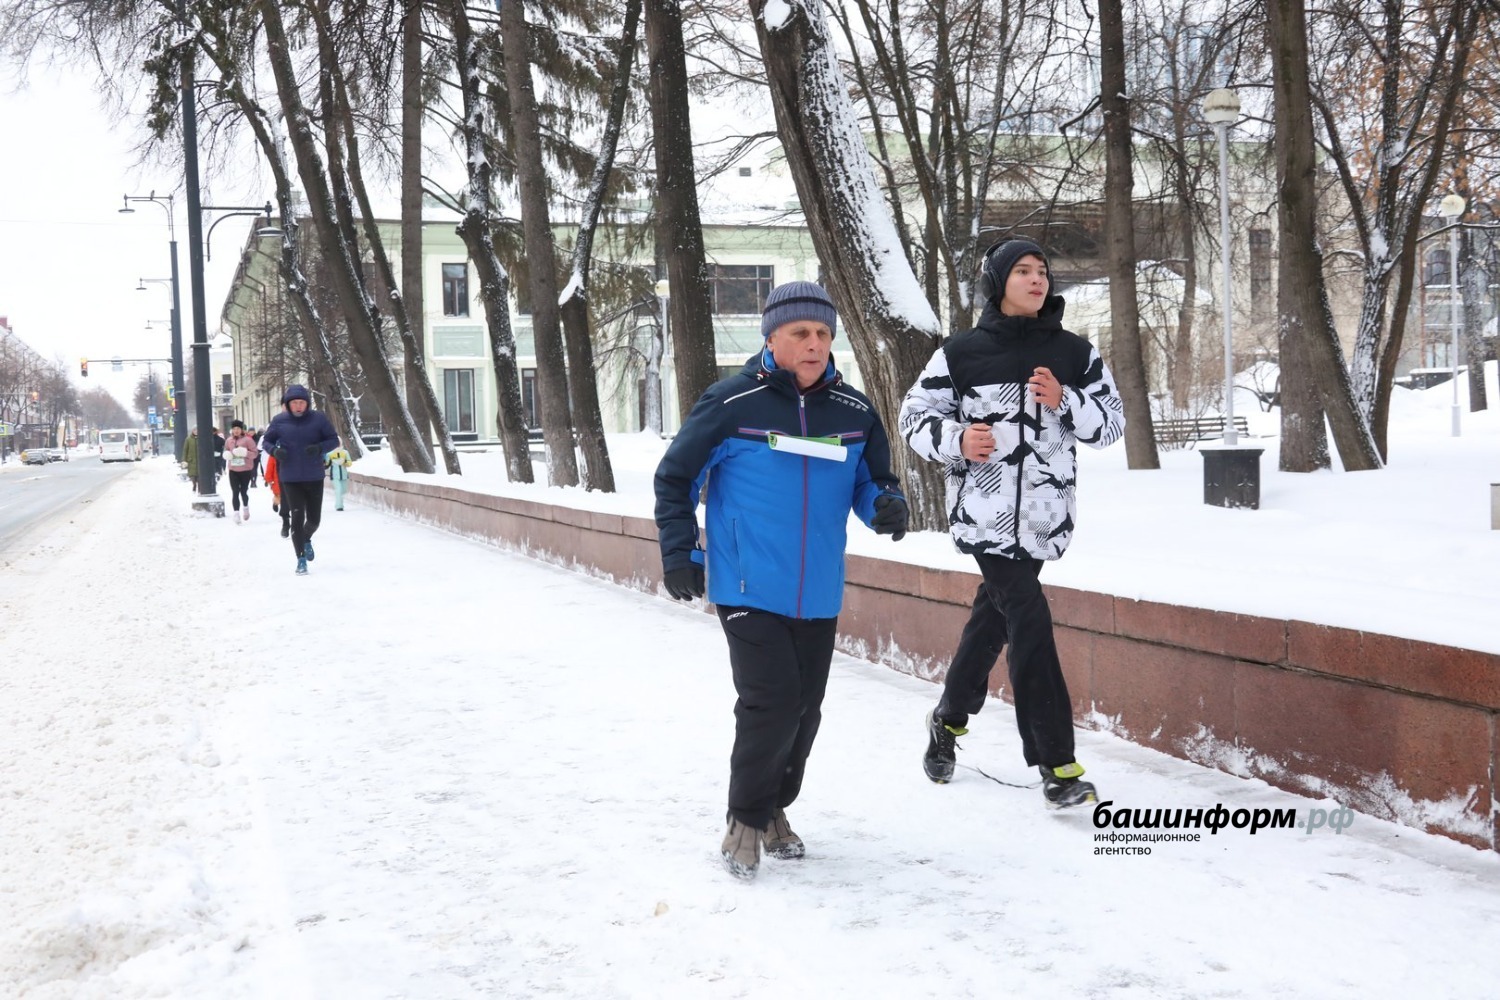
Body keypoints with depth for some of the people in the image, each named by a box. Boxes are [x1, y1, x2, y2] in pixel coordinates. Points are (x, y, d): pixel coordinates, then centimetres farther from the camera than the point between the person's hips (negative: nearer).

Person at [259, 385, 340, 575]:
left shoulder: (318, 418, -5)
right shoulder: (279, 421, -3)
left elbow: (334, 440, 0)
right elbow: (266, 441, 8)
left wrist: (320, 447, -20)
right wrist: (275, 450, -14)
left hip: (314, 478, 1)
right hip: (291, 479, -1)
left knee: (314, 519, 10)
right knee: (297, 517, -7)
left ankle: (306, 540, 44)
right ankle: (301, 559, 2)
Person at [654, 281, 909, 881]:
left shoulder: (854, 412, 2)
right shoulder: (732, 404, -8)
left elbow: (873, 482, 13)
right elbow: (675, 478, 0)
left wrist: (886, 505, -10)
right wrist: (680, 552, -4)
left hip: (819, 596, 5)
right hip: (748, 591, -5)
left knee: (804, 708, 12)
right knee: (772, 702, -12)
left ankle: (775, 809, 34)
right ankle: (747, 821, 9)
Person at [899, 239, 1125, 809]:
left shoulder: (1074, 354, 8)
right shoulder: (961, 354, 0)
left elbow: (1111, 426, 8)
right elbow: (914, 417, 5)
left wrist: (1064, 401, -11)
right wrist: (956, 440, -15)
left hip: (1044, 515, 4)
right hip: (984, 510, -4)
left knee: (994, 617, 16)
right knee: (1030, 622, -13)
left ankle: (949, 719, 40)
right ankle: (1057, 766, -10)